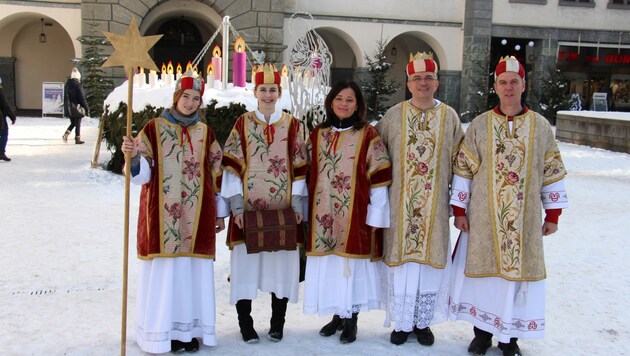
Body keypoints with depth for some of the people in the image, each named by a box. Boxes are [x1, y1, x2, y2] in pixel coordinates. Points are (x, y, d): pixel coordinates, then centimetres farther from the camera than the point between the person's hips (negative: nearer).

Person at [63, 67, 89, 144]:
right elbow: (82, 98, -15)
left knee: (73, 123, 18)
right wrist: (87, 109, -9)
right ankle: (77, 139, 8)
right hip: (77, 107, -6)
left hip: (69, 108, 6)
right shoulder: (78, 85, -15)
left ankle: (66, 135, 1)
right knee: (78, 124, 4)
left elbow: (66, 97, 12)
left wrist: (66, 107, 20)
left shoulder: (67, 84, 7)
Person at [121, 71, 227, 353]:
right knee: (164, 269, -1)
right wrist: (134, 155, -26)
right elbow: (142, 173, -4)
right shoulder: (154, 128, 1)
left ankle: (189, 328, 17)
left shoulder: (205, 133, 10)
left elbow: (215, 173, 12)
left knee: (194, 270, 5)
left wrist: (219, 212, 11)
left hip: (196, 216, 3)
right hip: (163, 214, -3)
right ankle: (162, 330, 11)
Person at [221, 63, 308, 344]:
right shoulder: (242, 123, 4)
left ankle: (277, 324, 20)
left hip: (283, 209, 1)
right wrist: (237, 207, -8)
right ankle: (246, 324, 16)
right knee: (245, 260, 2)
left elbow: (299, 168, 4)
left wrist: (297, 205, -4)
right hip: (248, 207, 0)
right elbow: (232, 166, -1)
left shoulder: (292, 125, 5)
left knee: (282, 262, 5)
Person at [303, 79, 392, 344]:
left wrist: (376, 215, -9)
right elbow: (309, 174, 12)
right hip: (324, 214, 4)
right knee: (329, 264, 10)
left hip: (356, 213, -4)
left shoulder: (368, 135, -3)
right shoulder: (317, 135, 9)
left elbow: (379, 178, -5)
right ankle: (337, 315, 26)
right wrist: (307, 209, 8)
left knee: (352, 261, 2)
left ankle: (351, 319, 17)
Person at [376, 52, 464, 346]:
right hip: (399, 203, 0)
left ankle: (423, 322, 22)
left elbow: (458, 162, 7)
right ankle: (402, 322, 19)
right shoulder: (393, 115, 2)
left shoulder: (450, 117, 4)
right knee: (401, 260, 4)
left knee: (430, 260, 6)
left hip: (435, 205, 1)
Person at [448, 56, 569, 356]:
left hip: (525, 219, 0)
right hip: (484, 217, 0)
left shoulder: (540, 126, 2)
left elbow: (552, 172, 6)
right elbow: (463, 169, 2)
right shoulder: (479, 125, 1)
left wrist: (553, 214, 5)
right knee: (483, 272, 7)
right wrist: (459, 210, 0)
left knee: (520, 273, 5)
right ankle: (482, 332, 25)